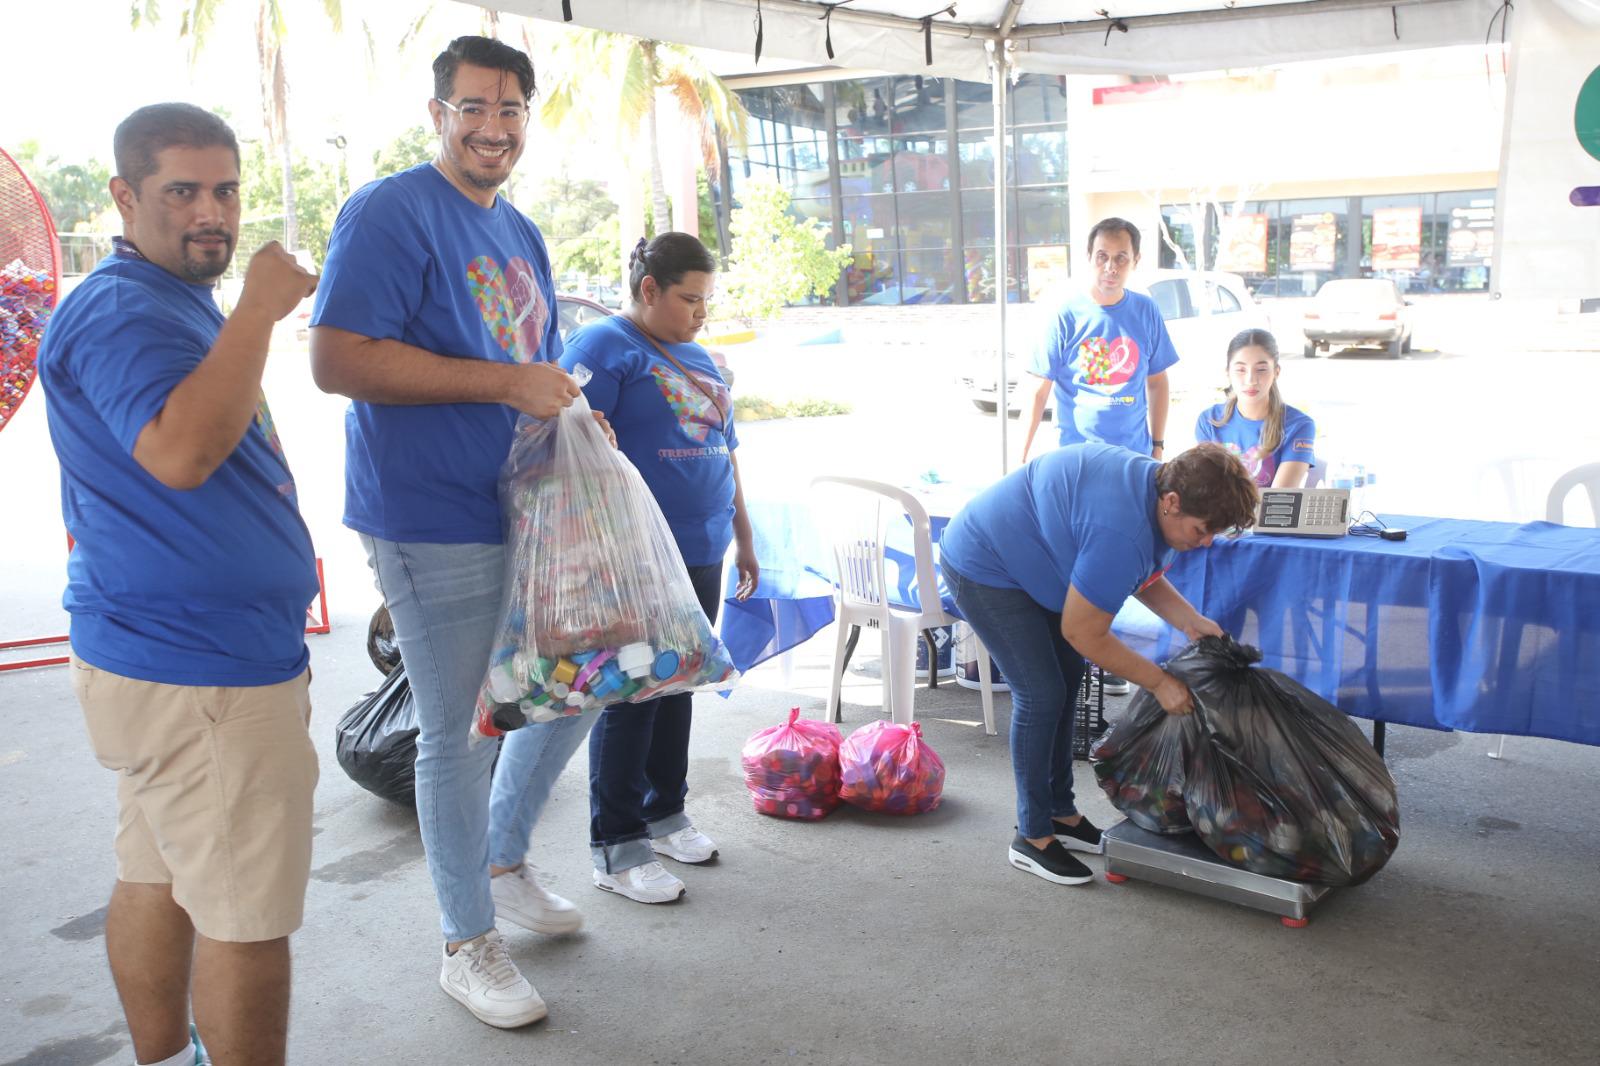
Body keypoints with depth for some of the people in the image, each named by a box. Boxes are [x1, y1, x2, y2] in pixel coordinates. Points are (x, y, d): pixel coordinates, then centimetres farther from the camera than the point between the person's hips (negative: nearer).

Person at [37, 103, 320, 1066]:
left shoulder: (176, 302, 18)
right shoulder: (122, 313, -16)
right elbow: (179, 452, -33)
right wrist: (258, 311, -27)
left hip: (164, 653, 10)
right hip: (200, 670, -10)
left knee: (163, 876, 18)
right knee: (248, 914, -3)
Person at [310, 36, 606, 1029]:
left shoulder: (520, 231, 15)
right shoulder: (391, 212, -12)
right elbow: (338, 359, -22)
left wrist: (575, 415, 5)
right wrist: (503, 384, -23)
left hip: (527, 512, 9)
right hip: (434, 524, -9)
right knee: (458, 732, 2)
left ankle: (504, 861, 40)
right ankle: (468, 945, 20)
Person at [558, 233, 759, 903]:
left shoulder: (700, 360, 19)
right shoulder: (602, 346, -8)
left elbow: (725, 453, 25)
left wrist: (743, 538, 26)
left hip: (700, 556, 8)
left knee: (676, 687, 15)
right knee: (631, 696, -3)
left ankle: (664, 812, 30)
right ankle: (616, 846, 7)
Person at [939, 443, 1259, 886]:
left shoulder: (1158, 488, -7)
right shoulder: (1120, 531, -36)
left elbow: (1146, 578, 10)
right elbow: (1083, 633, -26)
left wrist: (1190, 622, -7)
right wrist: (1159, 681, -17)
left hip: (1027, 562, 10)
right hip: (983, 568, -10)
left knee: (1066, 680, 11)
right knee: (1040, 694, -10)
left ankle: (1061, 813, 23)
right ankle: (1032, 837, 2)